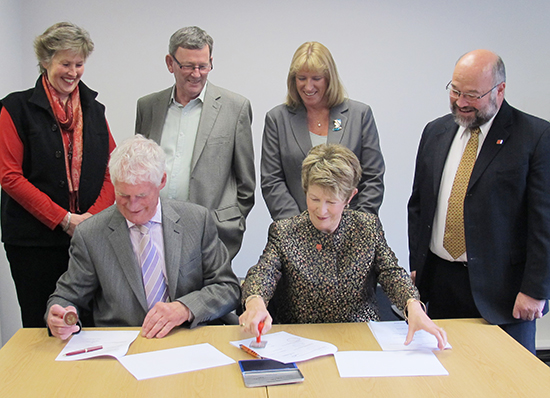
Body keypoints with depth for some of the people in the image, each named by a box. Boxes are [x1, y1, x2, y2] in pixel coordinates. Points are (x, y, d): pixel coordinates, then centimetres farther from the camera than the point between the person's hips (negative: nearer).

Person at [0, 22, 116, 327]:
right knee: (40, 323, 4)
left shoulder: (93, 109, 13)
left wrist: (94, 215, -7)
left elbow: (112, 169, 10)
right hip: (34, 239, -3)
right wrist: (63, 219, -12)